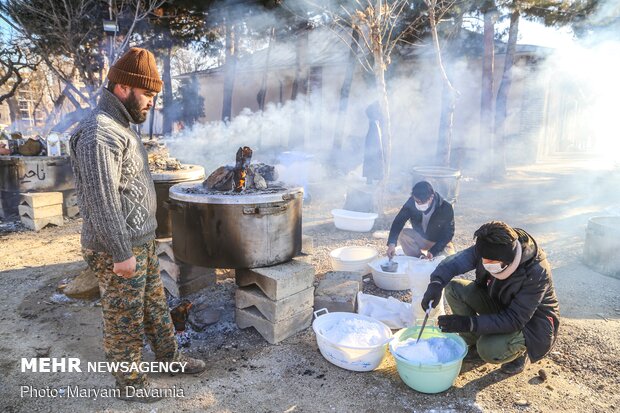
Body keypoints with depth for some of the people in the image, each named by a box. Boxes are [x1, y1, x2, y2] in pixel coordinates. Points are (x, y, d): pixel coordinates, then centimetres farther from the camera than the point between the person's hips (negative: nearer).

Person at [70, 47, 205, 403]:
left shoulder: (121, 128, 13)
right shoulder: (99, 133, -21)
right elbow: (102, 202, -26)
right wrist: (122, 253, -22)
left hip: (143, 241, 10)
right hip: (120, 250, -10)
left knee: (155, 304, 22)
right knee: (125, 319, 7)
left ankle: (170, 354, 39)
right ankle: (130, 383, 24)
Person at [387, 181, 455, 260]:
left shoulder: (446, 208, -28)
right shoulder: (412, 201, -24)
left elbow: (448, 233, -20)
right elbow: (398, 221, -22)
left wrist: (433, 252, -31)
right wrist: (392, 243, -37)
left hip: (440, 242, -2)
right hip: (419, 238, 2)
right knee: (403, 233, -24)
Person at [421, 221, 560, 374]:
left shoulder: (536, 272, -34)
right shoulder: (490, 249, -20)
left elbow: (515, 320, -33)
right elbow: (455, 261, -20)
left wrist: (469, 323, -40)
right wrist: (436, 283, -41)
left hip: (532, 321, -6)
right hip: (499, 304, 6)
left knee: (489, 351, -32)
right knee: (454, 288, -15)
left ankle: (519, 351, 4)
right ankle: (474, 344, 3)